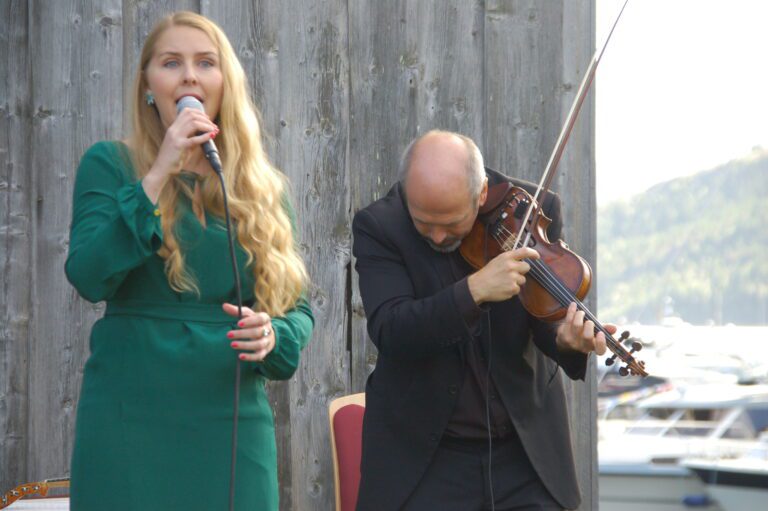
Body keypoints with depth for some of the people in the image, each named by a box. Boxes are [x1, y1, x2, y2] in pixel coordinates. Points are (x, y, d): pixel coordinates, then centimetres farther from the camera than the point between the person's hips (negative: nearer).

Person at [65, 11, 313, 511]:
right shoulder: (109, 164, 3)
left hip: (233, 423, 3)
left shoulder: (262, 185, 10)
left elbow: (299, 307, 11)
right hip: (131, 415, -2)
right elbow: (89, 277, -12)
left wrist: (273, 334, -11)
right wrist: (158, 176, -16)